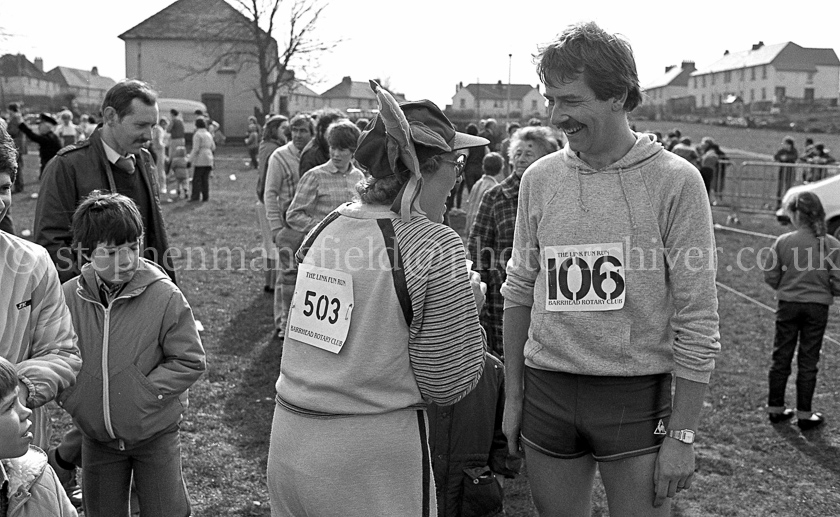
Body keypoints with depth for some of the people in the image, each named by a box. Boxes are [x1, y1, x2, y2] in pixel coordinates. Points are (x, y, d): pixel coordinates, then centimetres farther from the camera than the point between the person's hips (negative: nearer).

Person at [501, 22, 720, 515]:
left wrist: (682, 433, -9)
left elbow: (698, 320, -8)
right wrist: (513, 396, 10)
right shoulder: (540, 178, 3)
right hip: (547, 393, 3)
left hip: (637, 397, -3)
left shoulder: (676, 181, -8)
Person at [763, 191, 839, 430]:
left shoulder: (783, 241, -10)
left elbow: (770, 275, -7)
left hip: (788, 305, 0)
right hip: (818, 307, 0)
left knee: (781, 357, 12)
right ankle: (804, 414, 15)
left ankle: (775, 408, 21)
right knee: (808, 361, 9)